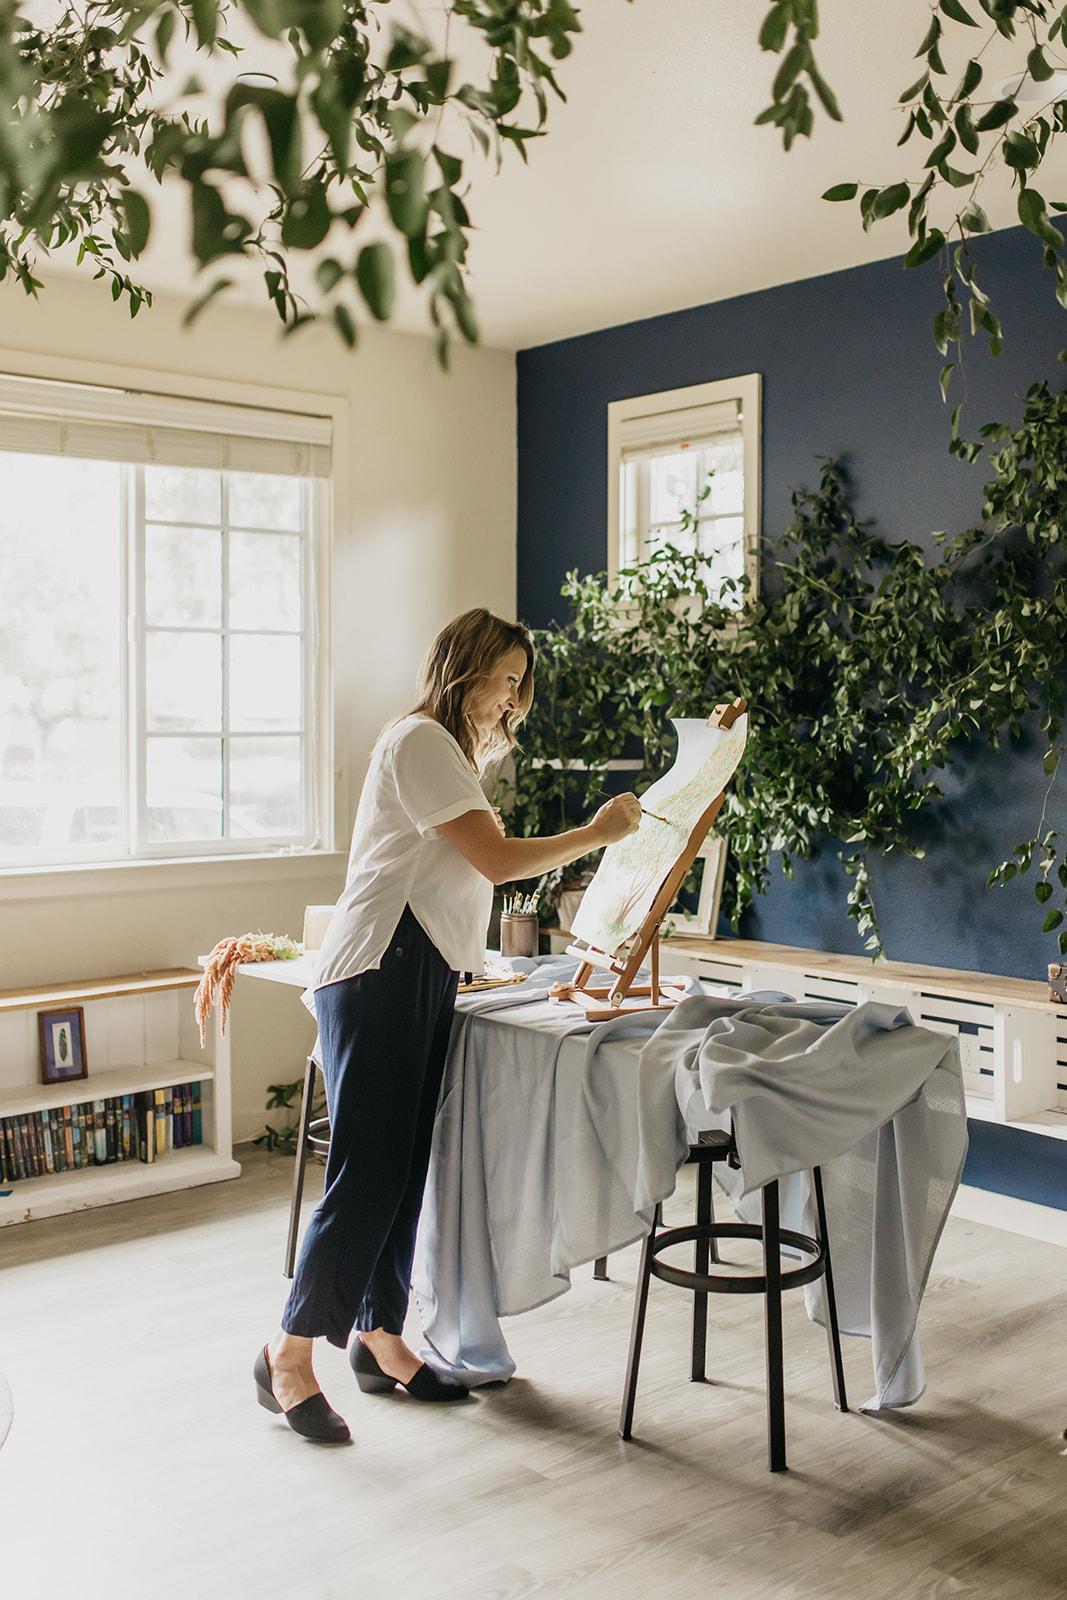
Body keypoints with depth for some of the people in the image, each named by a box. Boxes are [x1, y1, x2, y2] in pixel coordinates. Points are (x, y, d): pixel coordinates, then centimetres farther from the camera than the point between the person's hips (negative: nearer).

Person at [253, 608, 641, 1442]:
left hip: (424, 976, 10)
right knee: (367, 1175, -9)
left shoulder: (452, 748, 25)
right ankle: (289, 1356, 1)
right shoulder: (420, 740, -8)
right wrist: (599, 832, -5)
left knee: (408, 1169, 9)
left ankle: (379, 1339, 18)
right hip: (380, 973, -10)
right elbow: (497, 859, -14)